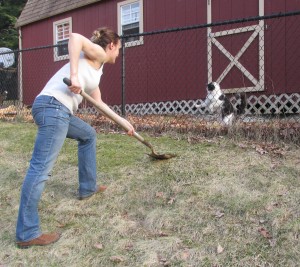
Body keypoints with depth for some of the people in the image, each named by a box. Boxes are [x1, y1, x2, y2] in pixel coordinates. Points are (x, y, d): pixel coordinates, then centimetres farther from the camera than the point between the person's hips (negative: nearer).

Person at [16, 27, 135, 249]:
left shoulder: (96, 68, 30)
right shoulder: (97, 54, 5)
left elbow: (99, 103, 34)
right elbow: (75, 37, -16)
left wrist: (123, 121, 38)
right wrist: (74, 76, -20)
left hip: (58, 110, 10)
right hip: (53, 107, -10)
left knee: (88, 134, 29)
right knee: (41, 168, -12)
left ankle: (88, 187, 36)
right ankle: (27, 233, -9)